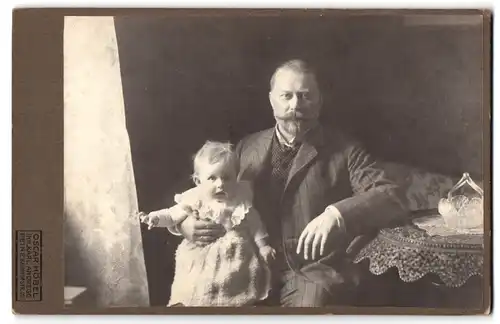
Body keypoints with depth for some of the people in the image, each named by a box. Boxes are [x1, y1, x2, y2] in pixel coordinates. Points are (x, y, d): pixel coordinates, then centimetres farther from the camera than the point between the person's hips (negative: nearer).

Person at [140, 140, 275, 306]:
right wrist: (155, 218, -26)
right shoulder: (195, 201, -15)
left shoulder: (241, 201, -12)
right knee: (194, 294, 8)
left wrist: (263, 246, 4)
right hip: (201, 258, 0)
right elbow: (172, 215, -8)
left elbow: (254, 225, -1)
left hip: (236, 256, 0)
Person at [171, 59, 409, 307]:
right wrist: (183, 222, -5)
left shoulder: (343, 149, 2)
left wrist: (337, 214, -27)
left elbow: (393, 198, -9)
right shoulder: (247, 147, 12)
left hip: (312, 271, -2)